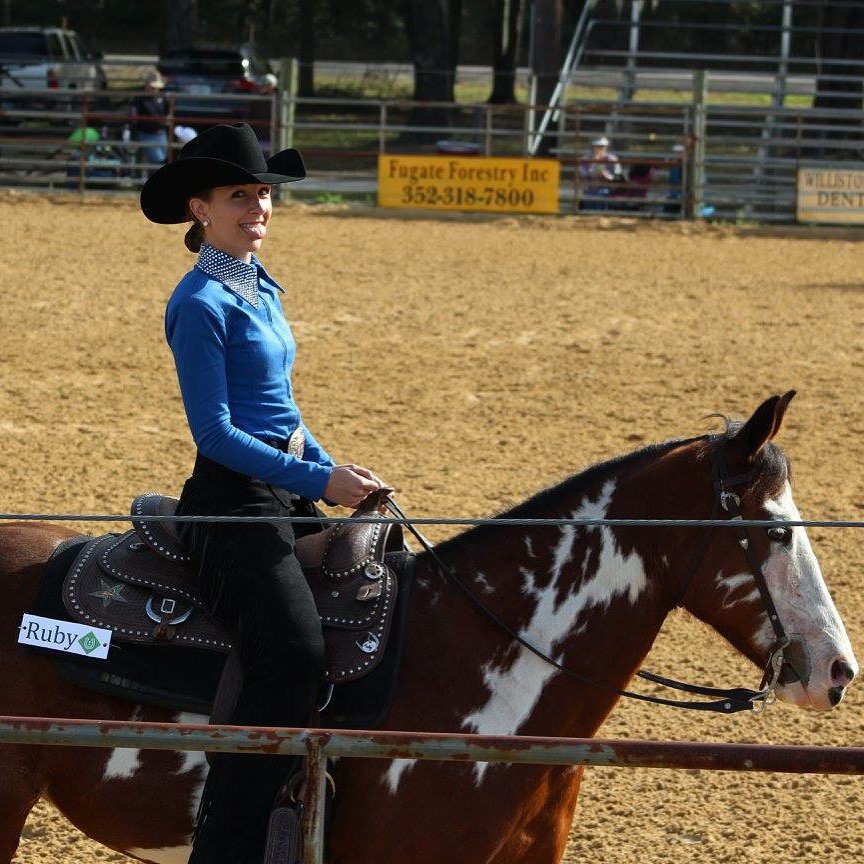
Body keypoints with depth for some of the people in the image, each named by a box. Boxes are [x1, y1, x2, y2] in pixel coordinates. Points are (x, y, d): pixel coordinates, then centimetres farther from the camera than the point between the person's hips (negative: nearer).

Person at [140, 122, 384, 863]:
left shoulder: (259, 289, 15)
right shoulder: (202, 304, -12)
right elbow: (214, 431, -17)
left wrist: (337, 473, 11)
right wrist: (318, 481, -19)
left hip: (287, 492, 10)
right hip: (235, 497, -10)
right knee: (295, 653, -26)